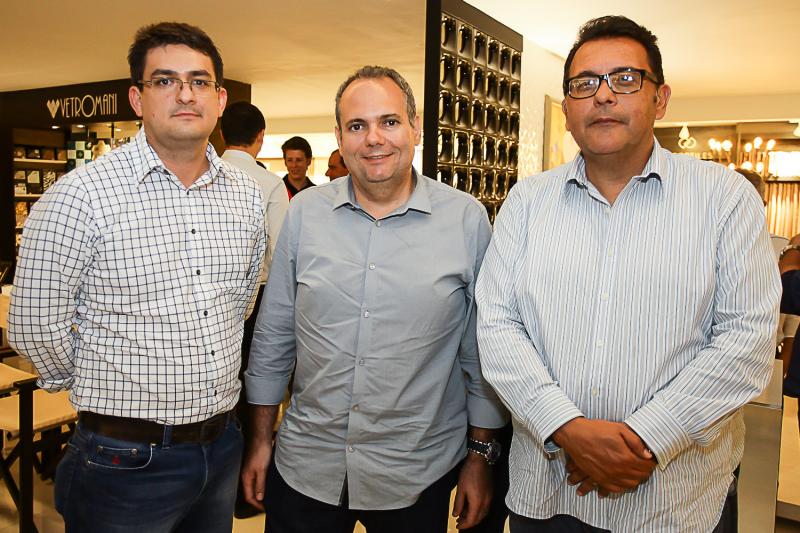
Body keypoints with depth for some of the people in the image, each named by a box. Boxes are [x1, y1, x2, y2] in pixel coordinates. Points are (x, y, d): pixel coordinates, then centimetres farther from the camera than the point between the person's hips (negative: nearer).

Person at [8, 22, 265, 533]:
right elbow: (34, 326, -10)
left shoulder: (249, 194, 2)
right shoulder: (81, 194, -15)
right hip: (126, 458, -5)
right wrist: (102, 393, 3)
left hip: (223, 447, 5)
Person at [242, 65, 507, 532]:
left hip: (418, 475, -1)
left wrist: (482, 455, 1)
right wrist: (261, 439, 7)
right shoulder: (304, 212, -2)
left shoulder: (467, 219, -8)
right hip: (304, 467, 2)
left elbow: (482, 351, -2)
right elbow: (273, 335, 5)